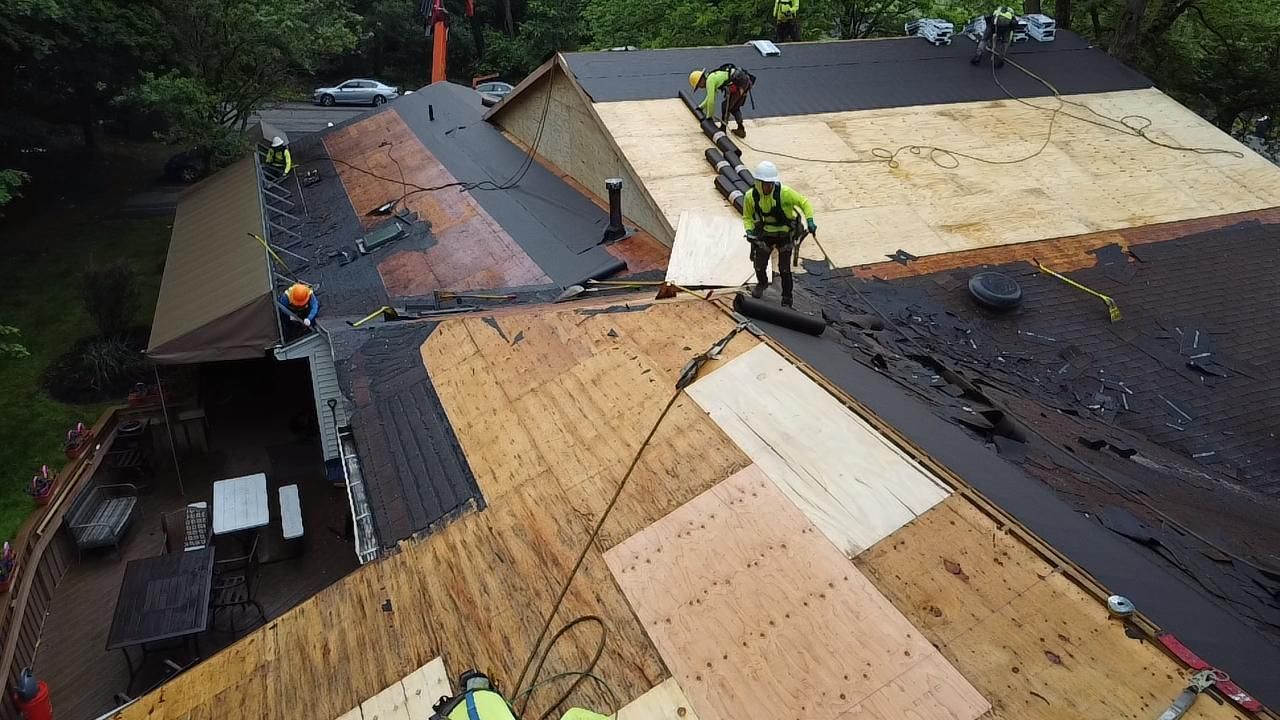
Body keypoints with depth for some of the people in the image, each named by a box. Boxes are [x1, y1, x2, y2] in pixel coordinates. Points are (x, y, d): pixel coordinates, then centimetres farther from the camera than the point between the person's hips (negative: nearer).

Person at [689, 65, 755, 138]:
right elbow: (710, 96, 44)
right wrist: (701, 107, 49)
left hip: (739, 82, -9)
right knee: (734, 108, 22)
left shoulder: (709, 80, -2)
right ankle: (741, 129, 22)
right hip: (746, 80, 9)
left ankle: (723, 129, 17)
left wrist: (709, 116, 11)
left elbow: (711, 100, -1)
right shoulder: (713, 77, 27)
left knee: (726, 105, 7)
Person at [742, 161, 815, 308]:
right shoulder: (751, 196, -16)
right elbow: (747, 217, -1)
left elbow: (804, 202, -13)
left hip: (785, 236, -2)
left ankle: (787, 301, 20)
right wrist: (749, 231, -18)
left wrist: (810, 221, -24)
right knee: (759, 265, 11)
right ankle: (762, 283, 48)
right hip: (765, 235, 3)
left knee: (784, 269, 1)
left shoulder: (784, 192, -25)